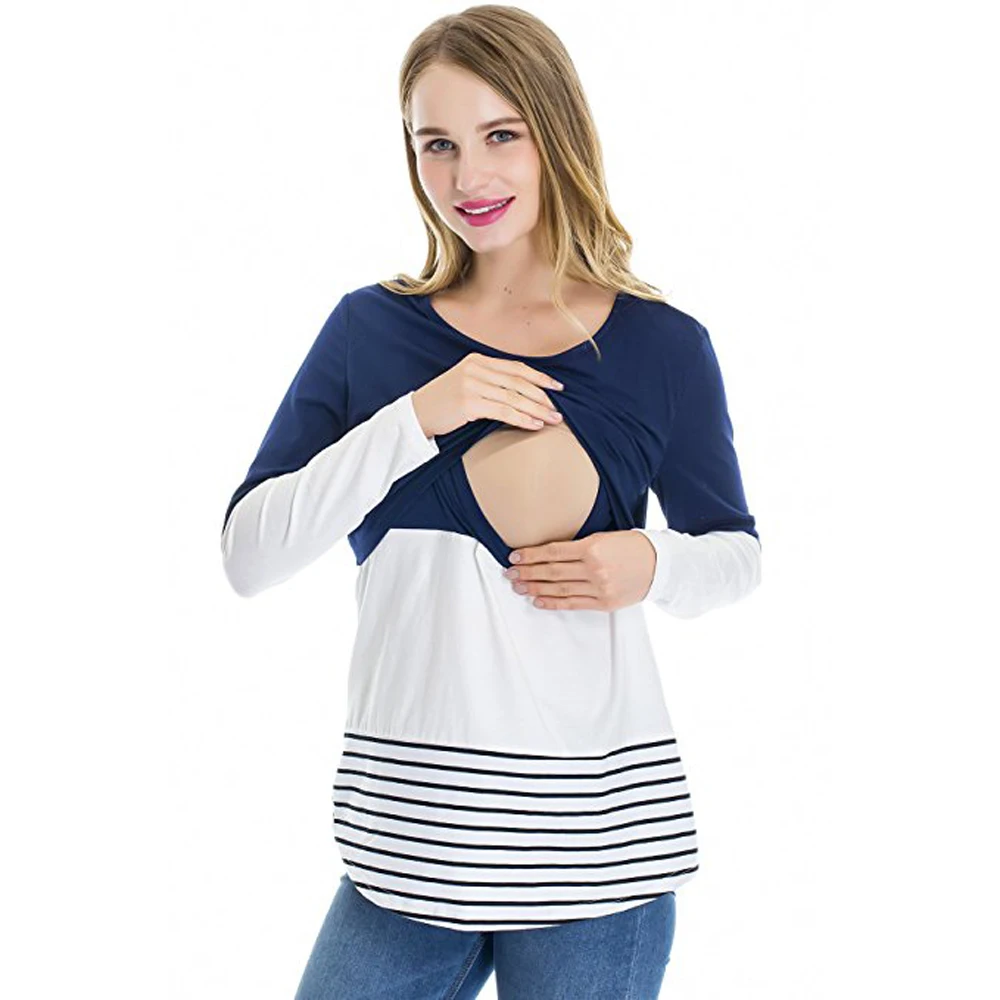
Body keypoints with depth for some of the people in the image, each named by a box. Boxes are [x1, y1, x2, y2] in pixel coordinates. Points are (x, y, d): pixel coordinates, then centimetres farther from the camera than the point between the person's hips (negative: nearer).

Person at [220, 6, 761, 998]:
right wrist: (414, 418, -15)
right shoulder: (371, 329, 3)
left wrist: (653, 565, -10)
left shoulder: (662, 345, 1)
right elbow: (247, 556, -4)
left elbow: (736, 551, 13)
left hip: (597, 834, -1)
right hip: (407, 830, 1)